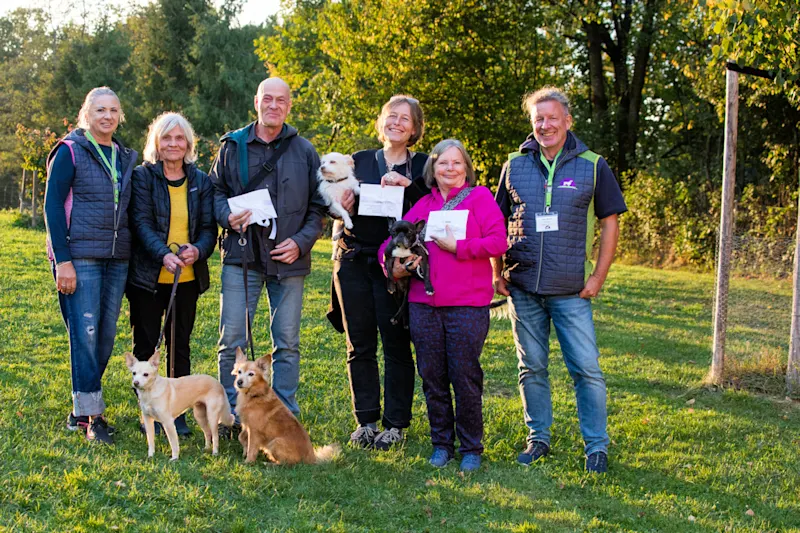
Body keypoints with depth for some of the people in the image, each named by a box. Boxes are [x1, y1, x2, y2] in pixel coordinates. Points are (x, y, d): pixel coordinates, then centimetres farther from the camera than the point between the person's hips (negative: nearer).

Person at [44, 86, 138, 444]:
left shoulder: (125, 158, 14)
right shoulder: (70, 152, -3)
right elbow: (52, 206, -7)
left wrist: (131, 256, 12)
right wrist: (62, 260, -14)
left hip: (117, 258, 6)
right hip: (80, 257, -6)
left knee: (106, 335, 7)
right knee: (85, 334, -7)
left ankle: (80, 409, 20)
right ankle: (90, 416, 0)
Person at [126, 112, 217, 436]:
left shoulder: (200, 181, 8)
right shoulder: (143, 176, -2)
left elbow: (209, 226, 5)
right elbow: (142, 223, -10)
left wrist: (198, 250, -17)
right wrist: (163, 254, -26)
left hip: (188, 277, 3)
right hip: (148, 276, -3)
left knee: (180, 344, 9)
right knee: (146, 344, 5)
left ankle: (178, 412, 17)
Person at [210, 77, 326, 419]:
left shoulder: (304, 151, 8)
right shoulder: (233, 146, 7)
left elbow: (318, 206, 10)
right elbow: (215, 190, 13)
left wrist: (301, 241, -5)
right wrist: (228, 216, -8)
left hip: (288, 259, 1)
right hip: (242, 255, 0)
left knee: (287, 342, 5)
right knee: (232, 339, -2)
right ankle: (230, 413, 11)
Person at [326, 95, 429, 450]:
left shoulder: (422, 166, 6)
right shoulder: (359, 161, 14)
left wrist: (408, 185, -19)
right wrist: (343, 207, -5)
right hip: (354, 262, 3)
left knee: (396, 344, -4)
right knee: (360, 344, 5)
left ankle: (395, 424, 6)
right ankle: (366, 420, 15)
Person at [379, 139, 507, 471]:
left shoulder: (481, 198, 4)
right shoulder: (423, 205, 15)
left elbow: (498, 242, -7)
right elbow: (395, 238, 18)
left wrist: (458, 246, -13)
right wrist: (393, 265, -2)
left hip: (467, 306, -4)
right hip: (423, 304, 4)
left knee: (465, 378, -1)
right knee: (432, 378, 8)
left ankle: (471, 448, 12)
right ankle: (441, 444, 21)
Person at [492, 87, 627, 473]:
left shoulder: (592, 166, 1)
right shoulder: (515, 165, 7)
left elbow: (610, 221, 5)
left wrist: (599, 276, -2)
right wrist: (497, 273, 6)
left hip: (571, 290, -2)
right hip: (522, 287, 2)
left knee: (586, 368, -3)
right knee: (532, 367, 10)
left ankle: (596, 446, 8)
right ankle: (538, 438, 23)